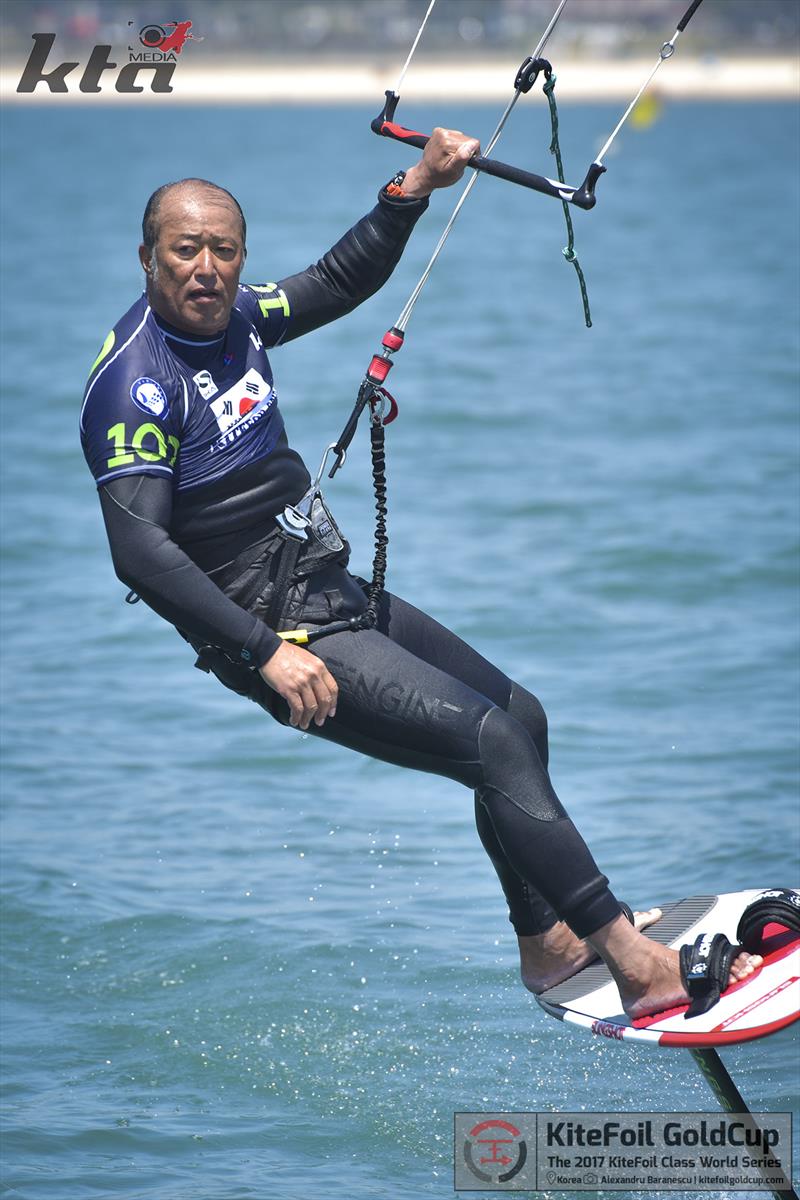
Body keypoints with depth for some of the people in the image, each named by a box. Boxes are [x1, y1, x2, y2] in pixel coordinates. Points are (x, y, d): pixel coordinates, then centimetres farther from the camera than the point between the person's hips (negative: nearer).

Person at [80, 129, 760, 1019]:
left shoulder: (231, 315, 4)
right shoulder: (134, 384, -21)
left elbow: (338, 283, 23)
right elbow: (139, 551, -28)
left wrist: (413, 189, 9)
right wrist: (267, 652, -31)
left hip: (338, 595, 10)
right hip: (277, 631, -10)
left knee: (521, 716, 18)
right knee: (495, 742, -18)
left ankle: (548, 946, 31)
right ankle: (635, 965, -17)